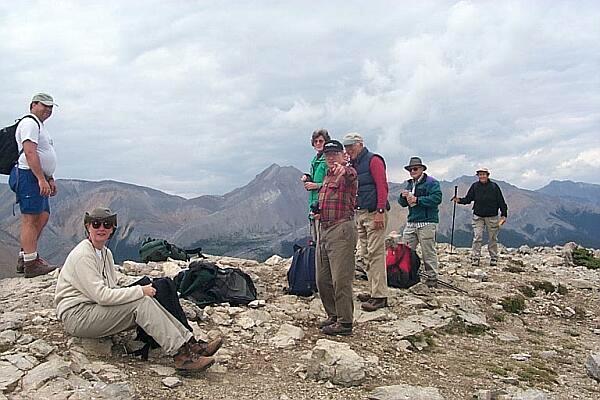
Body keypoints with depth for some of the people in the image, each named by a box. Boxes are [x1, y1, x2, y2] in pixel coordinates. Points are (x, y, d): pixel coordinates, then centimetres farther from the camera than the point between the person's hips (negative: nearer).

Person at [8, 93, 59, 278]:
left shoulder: (40, 125, 24)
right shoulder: (29, 123, -9)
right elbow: (30, 153, -20)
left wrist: (50, 179, 24)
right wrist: (42, 179, -25)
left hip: (39, 178, 11)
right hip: (29, 176, -11)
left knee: (43, 216, 11)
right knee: (30, 219, -10)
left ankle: (24, 258, 17)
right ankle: (31, 265, -9)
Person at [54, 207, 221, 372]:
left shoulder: (106, 253, 14)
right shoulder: (82, 255, -16)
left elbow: (112, 289, 14)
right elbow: (101, 295, -24)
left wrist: (141, 291, -4)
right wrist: (140, 291, -21)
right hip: (76, 315, -8)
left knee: (147, 300, -13)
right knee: (142, 302, -24)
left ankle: (191, 344, -16)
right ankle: (181, 355, -28)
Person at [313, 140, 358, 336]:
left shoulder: (348, 172, -6)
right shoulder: (327, 176, 20)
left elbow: (350, 175, -33)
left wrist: (343, 170, -57)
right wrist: (318, 212, 12)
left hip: (341, 230, -9)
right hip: (323, 229, 9)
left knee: (340, 279, -7)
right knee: (322, 279, 12)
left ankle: (345, 322, 1)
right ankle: (333, 315, 25)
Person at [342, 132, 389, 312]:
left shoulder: (373, 160, -5)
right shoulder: (352, 165, 19)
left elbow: (382, 186, -12)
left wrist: (380, 212, -18)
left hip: (374, 213, -8)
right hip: (359, 214, 8)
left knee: (375, 254, -9)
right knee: (365, 255, 9)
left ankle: (380, 296, -6)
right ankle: (374, 291, 16)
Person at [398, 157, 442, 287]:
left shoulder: (431, 182, -3)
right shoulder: (410, 184, 20)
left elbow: (437, 198, -18)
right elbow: (403, 203, 22)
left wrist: (417, 199, -18)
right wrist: (403, 197, -2)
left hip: (427, 222, -7)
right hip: (411, 222, 7)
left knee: (428, 252, -3)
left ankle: (432, 278, 5)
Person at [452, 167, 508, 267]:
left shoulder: (494, 186, -2)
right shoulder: (475, 186, 2)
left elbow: (501, 201, 1)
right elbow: (468, 198, 6)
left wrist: (504, 214, -3)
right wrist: (459, 200, -13)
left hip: (492, 217, -1)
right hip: (478, 216, 1)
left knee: (493, 239, 7)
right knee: (477, 238, -5)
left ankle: (493, 258, 19)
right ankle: (475, 258, -1)